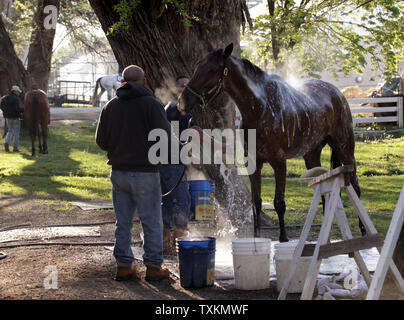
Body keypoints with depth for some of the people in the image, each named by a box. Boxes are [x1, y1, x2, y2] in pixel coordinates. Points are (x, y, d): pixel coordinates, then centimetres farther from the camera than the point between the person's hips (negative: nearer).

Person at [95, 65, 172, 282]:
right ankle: (153, 267, 8)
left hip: (118, 172, 5)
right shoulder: (151, 104, -10)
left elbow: (101, 141, 7)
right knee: (152, 221, 4)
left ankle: (123, 266, 15)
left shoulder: (110, 106, 4)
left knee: (123, 222, 12)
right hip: (145, 172, -5)